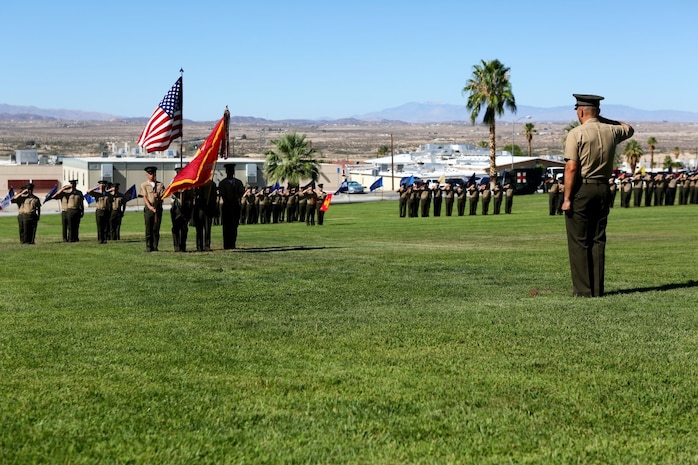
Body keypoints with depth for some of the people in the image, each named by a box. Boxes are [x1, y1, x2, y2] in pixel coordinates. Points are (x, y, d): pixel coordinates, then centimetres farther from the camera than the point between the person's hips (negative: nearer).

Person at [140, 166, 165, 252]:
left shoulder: (160, 185, 12)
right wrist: (150, 206, -16)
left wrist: (158, 196, -17)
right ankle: (148, 247, 2)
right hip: (149, 208, -1)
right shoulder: (144, 185, 7)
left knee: (156, 228, 0)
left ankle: (155, 247, 4)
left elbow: (163, 196, 7)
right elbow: (144, 197, -2)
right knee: (149, 229, -2)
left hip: (158, 208, 1)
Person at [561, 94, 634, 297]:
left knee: (579, 242, 0)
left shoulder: (576, 134, -10)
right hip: (603, 190, 5)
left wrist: (567, 198, -13)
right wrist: (603, 120, 24)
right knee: (598, 241, 10)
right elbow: (629, 128, 30)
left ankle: (583, 289, -1)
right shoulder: (611, 132, 6)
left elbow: (571, 168, -16)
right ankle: (597, 289, 11)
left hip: (581, 190, -5)